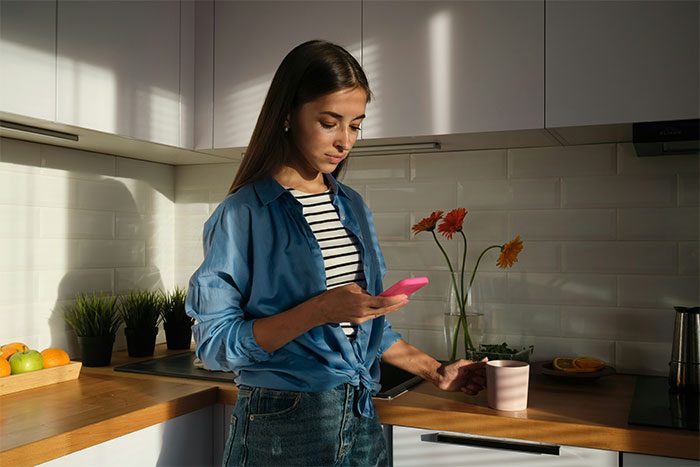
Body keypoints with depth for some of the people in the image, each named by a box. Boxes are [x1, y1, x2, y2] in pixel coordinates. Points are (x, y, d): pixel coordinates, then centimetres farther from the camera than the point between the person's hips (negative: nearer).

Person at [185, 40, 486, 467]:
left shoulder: (353, 207, 9)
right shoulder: (243, 214, -10)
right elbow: (216, 343, -14)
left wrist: (434, 371, 10)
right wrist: (319, 311, -23)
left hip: (361, 420, 6)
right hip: (281, 427, -5)